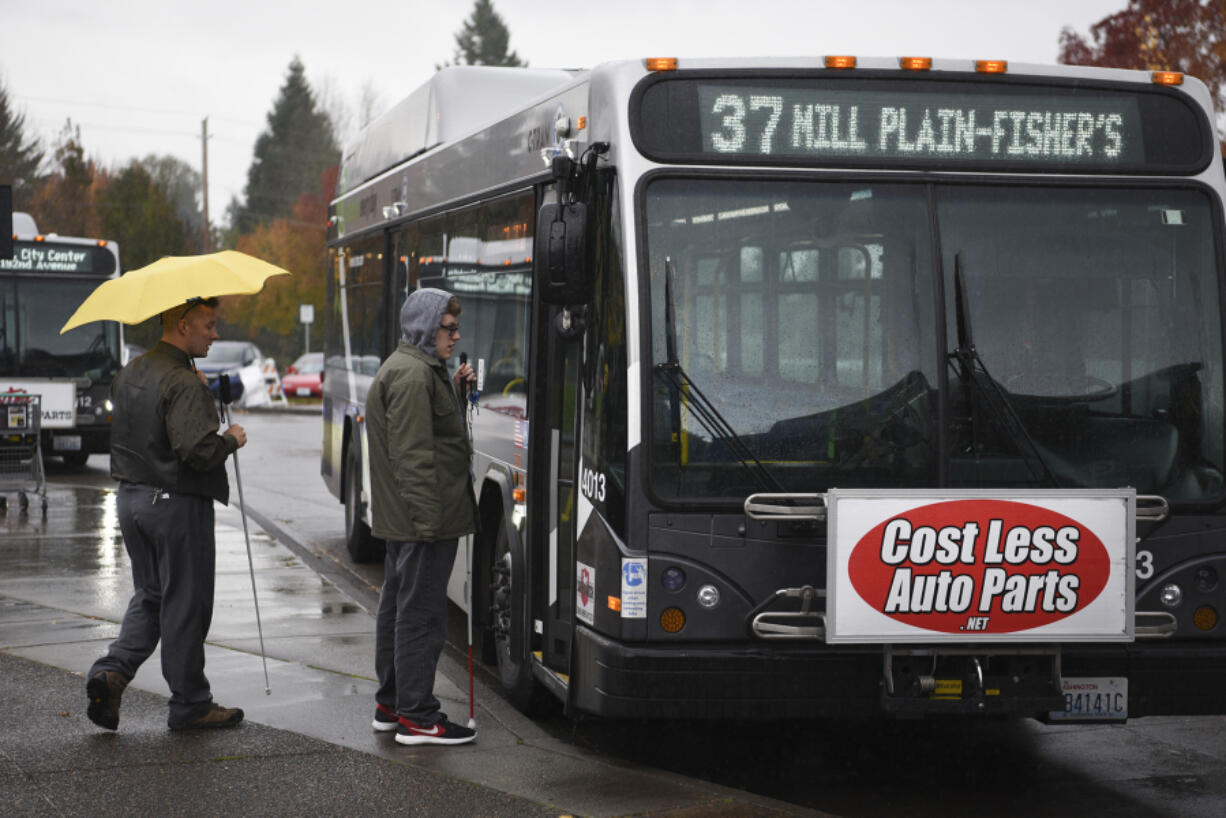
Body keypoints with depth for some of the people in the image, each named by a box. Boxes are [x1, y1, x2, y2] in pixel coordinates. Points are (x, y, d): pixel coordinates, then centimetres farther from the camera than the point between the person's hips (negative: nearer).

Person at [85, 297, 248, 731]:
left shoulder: (129, 373, 10)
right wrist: (230, 440, -11)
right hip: (176, 501, -8)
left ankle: (112, 670, 0)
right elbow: (198, 450, -27)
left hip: (131, 497, 8)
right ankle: (190, 705, 11)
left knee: (149, 596, 19)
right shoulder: (184, 384, -19)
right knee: (185, 605, 2)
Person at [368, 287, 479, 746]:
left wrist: (456, 389, 10)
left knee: (398, 606, 16)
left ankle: (390, 704, 26)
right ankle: (417, 717, -5)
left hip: (401, 519, 11)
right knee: (421, 613, -8)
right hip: (422, 518, -11)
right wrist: (428, 518, -25)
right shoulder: (413, 375, -17)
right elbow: (413, 454, -23)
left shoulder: (413, 369, 17)